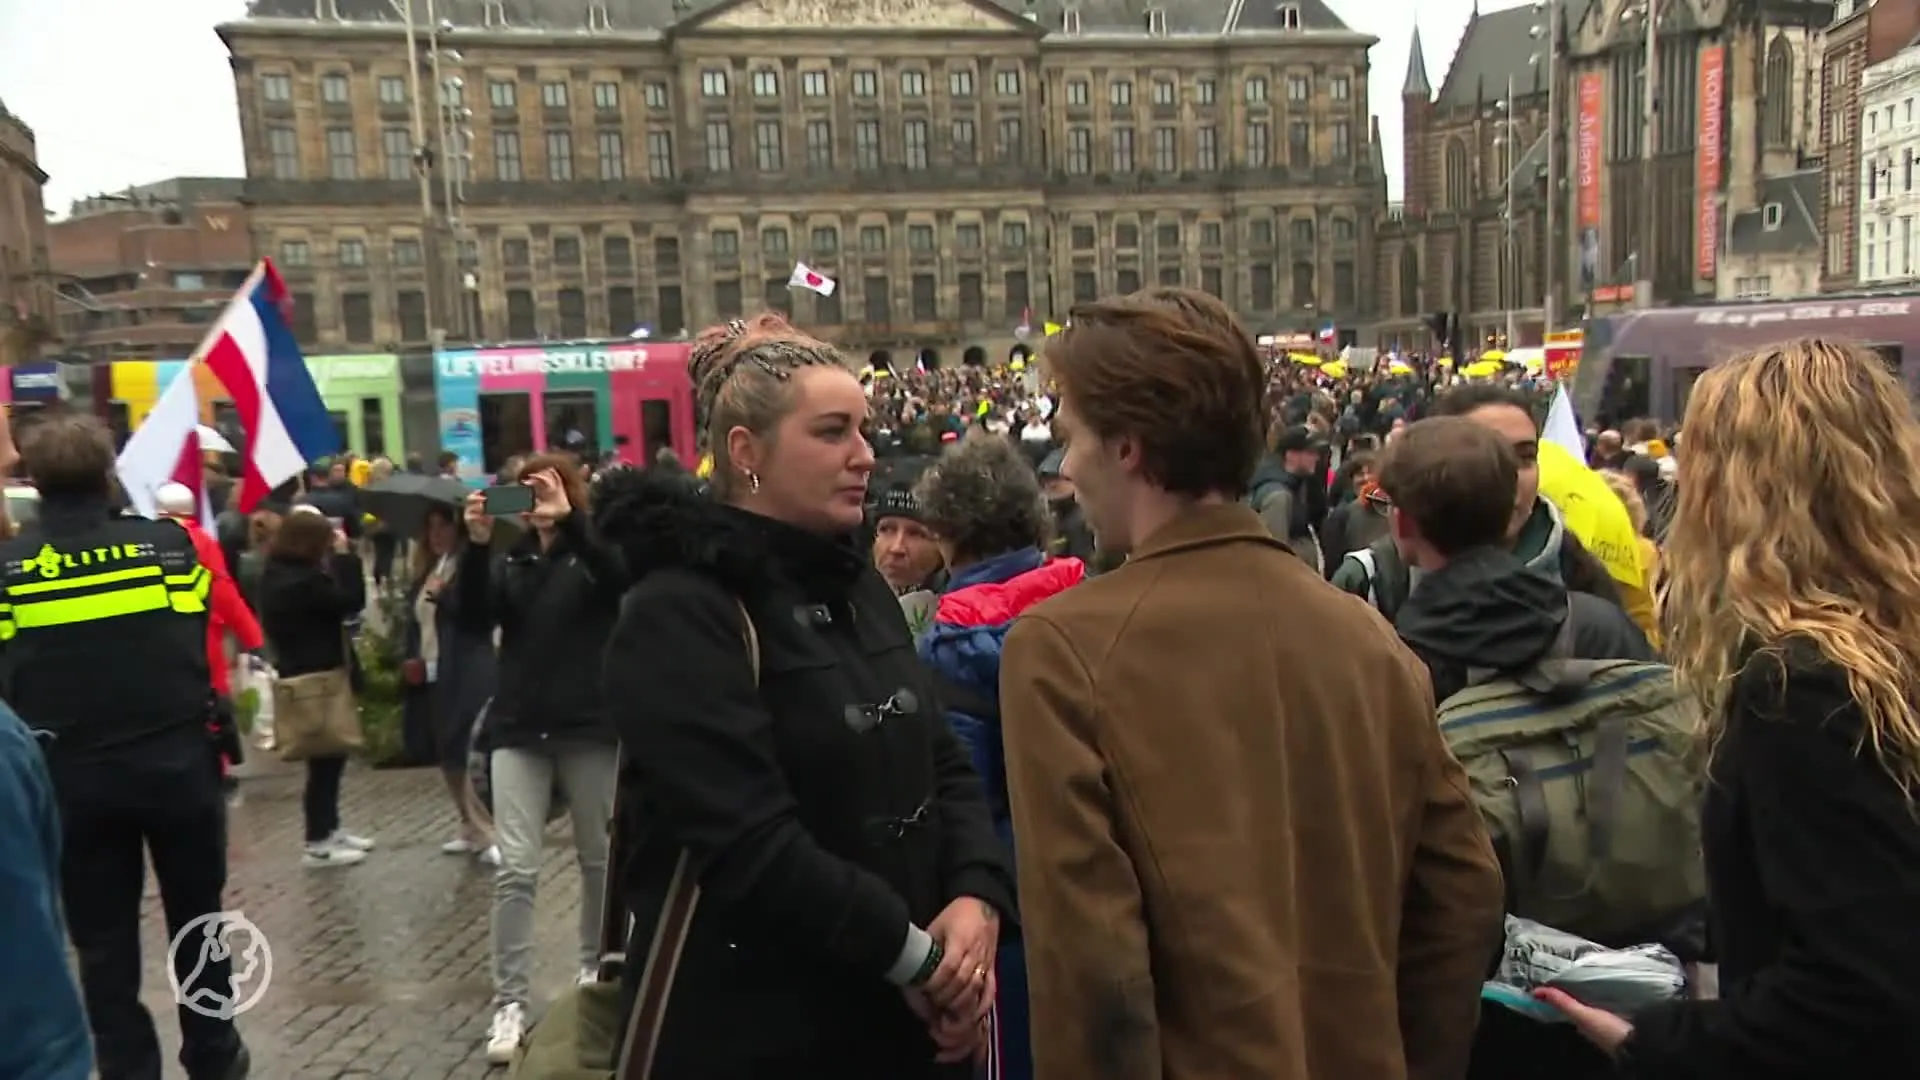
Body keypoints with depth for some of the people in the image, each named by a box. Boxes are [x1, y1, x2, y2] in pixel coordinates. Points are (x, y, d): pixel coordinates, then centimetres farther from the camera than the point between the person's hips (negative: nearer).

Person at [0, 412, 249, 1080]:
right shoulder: (167, 543, -6)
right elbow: (199, 643, -4)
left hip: (71, 776, 0)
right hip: (176, 762, 0)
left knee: (102, 938, 13)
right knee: (197, 919, 16)